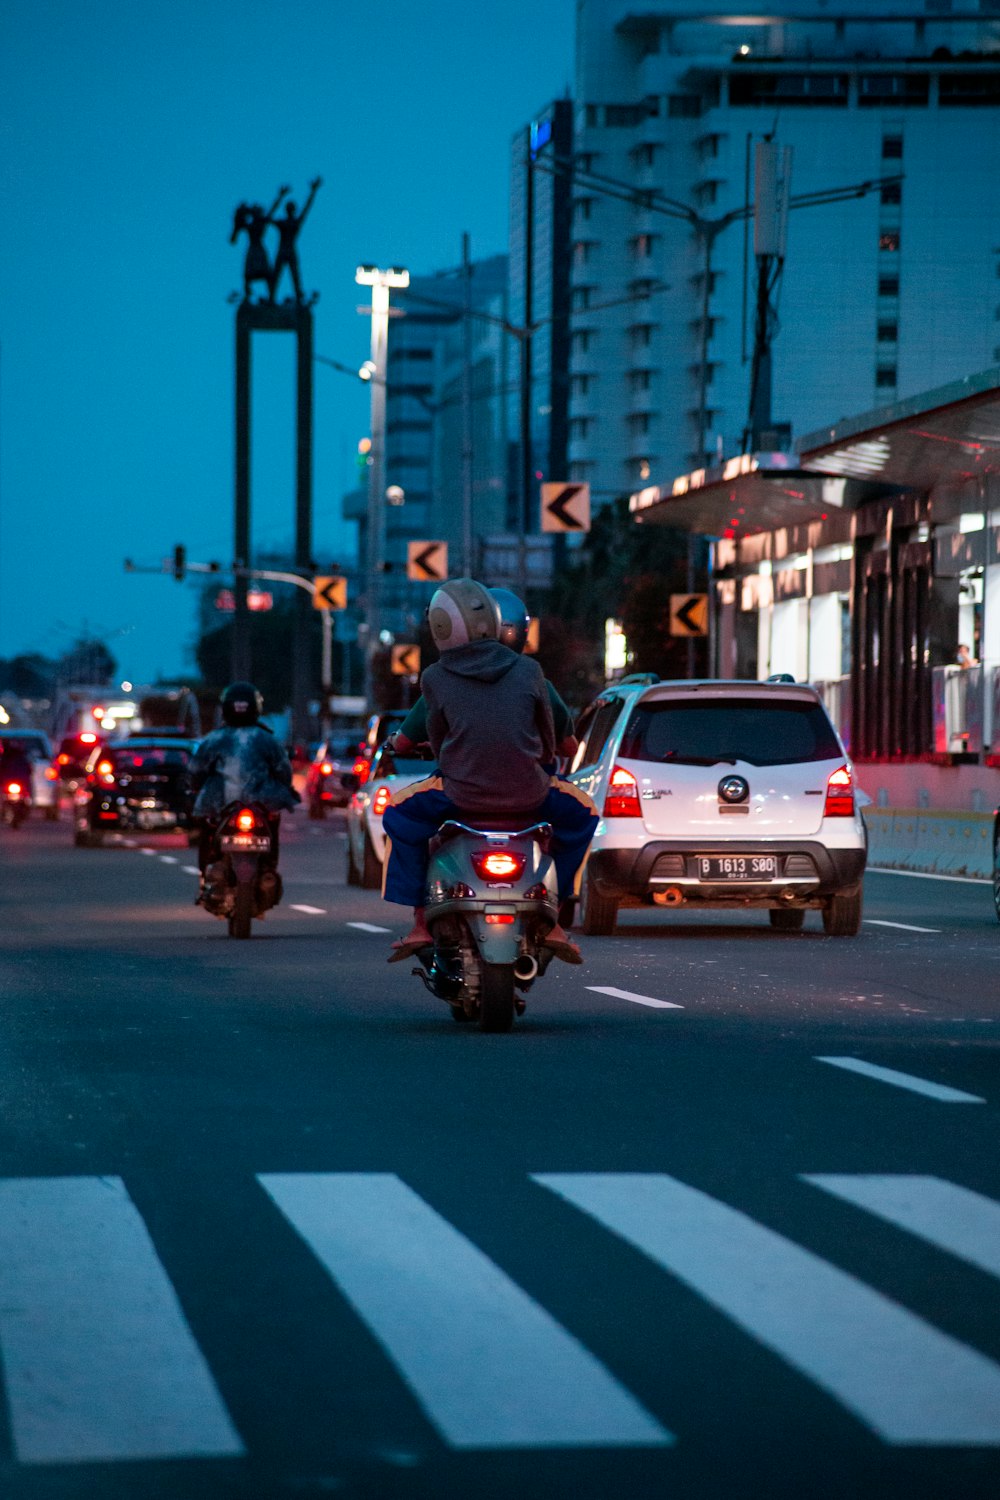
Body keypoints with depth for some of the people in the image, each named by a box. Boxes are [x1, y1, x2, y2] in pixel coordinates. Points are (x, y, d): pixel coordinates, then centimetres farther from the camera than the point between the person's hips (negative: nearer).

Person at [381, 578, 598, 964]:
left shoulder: (435, 679, 0)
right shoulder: (527, 671, 3)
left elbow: (436, 739, 12)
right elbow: (547, 734, 14)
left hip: (461, 794, -1)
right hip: (528, 793, 1)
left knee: (400, 816, 26)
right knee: (582, 813, 29)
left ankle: (420, 921, 19)